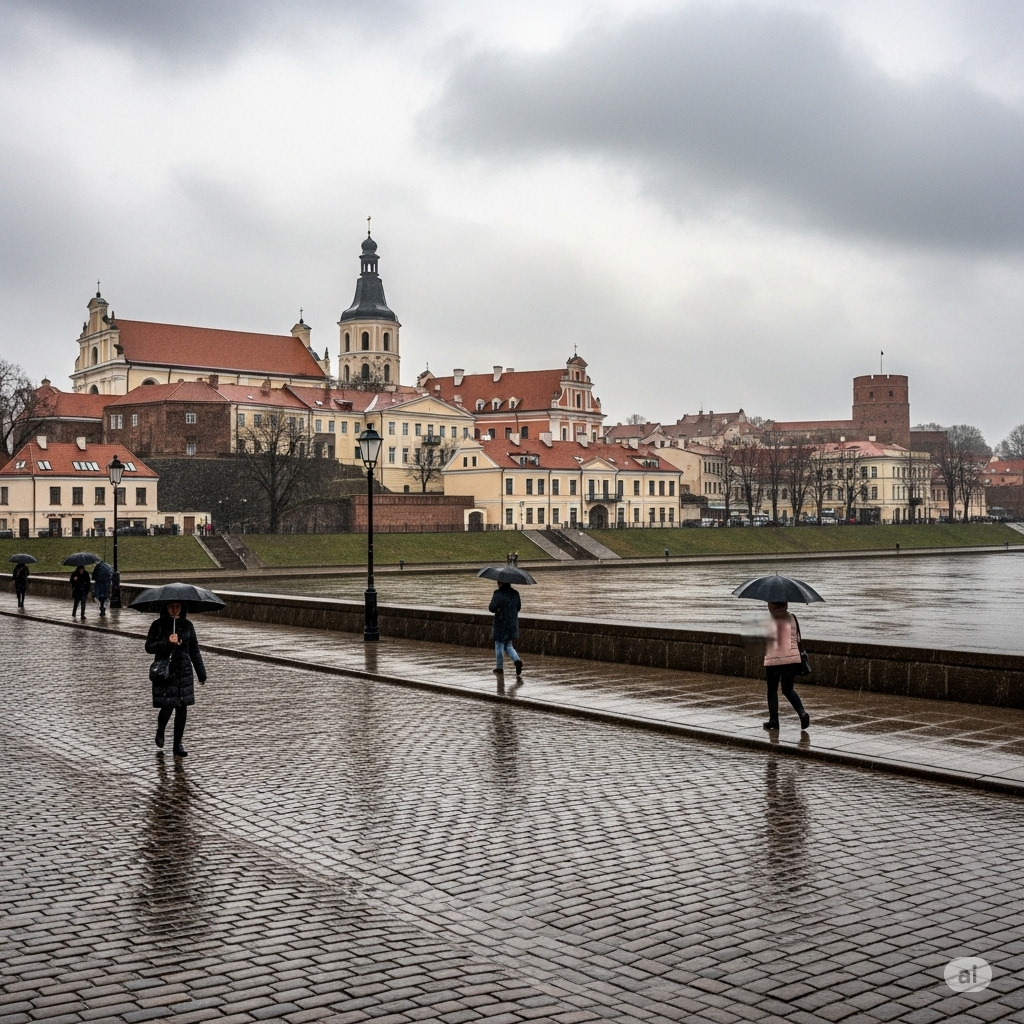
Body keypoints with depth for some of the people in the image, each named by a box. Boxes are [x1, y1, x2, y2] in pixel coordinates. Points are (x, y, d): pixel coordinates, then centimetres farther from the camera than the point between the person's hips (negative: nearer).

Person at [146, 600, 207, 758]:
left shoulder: (187, 625, 6)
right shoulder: (158, 625, -1)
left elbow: (194, 651, 11)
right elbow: (149, 647, -7)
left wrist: (201, 673, 11)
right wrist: (167, 642, -23)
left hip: (184, 673, 3)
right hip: (164, 673, -2)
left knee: (182, 708, 2)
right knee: (167, 706, -6)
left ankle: (178, 744, 13)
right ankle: (160, 730, 27)